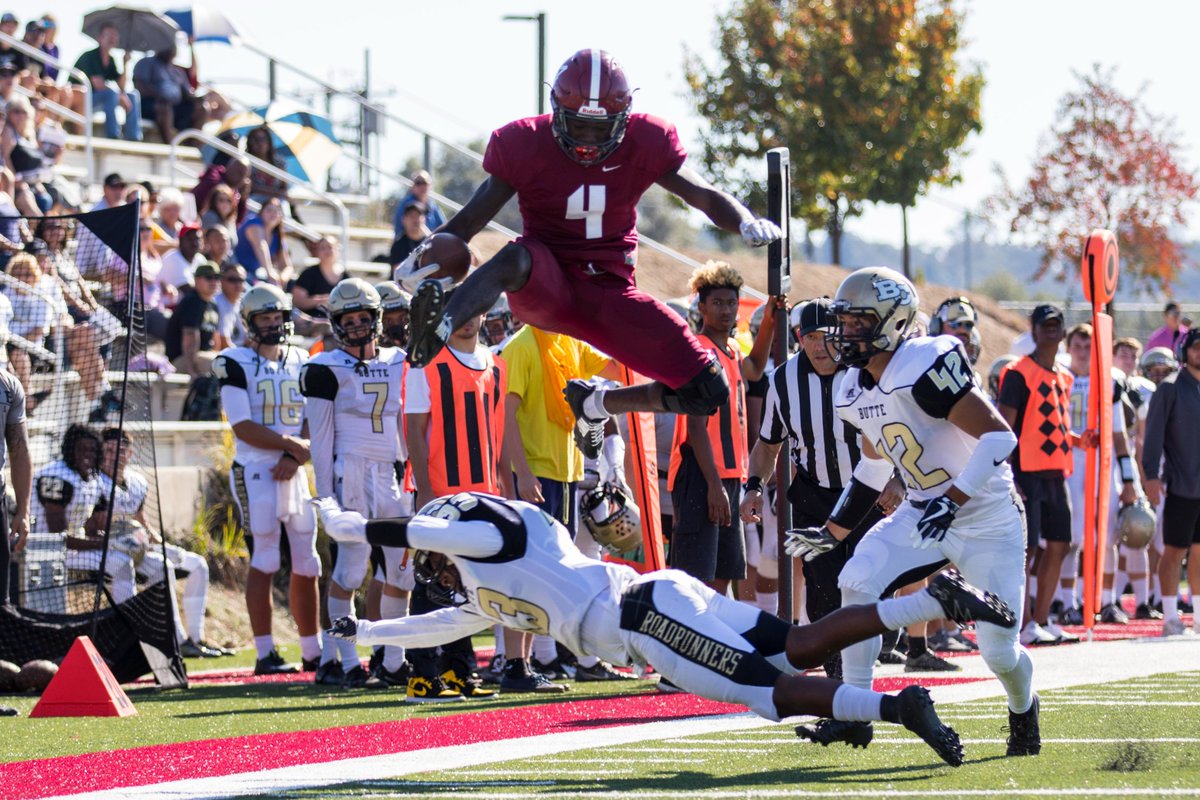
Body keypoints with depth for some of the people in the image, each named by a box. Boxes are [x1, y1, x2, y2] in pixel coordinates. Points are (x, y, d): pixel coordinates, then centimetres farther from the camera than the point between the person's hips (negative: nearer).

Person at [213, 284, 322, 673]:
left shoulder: (302, 363, 13)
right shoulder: (235, 364, -4)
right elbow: (243, 428, -12)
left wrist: (295, 457, -10)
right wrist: (293, 444, -13)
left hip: (294, 473, 5)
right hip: (255, 472, -5)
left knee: (306, 564, 6)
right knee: (265, 562, -9)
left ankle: (313, 651, 14)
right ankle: (265, 653, -7)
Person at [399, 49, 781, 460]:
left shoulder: (644, 145, -2)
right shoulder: (525, 145, -6)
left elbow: (705, 196, 2)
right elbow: (471, 218, 2)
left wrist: (746, 223, -19)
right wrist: (427, 258, -14)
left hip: (608, 294, 3)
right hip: (546, 288, -3)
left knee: (709, 391, -9)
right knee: (515, 259, -41)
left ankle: (594, 403, 14)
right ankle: (437, 329, -59)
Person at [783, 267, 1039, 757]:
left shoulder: (926, 367, -25)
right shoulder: (856, 390, 3)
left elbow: (998, 436, -27)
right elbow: (874, 465, 20)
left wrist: (952, 500, -33)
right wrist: (833, 532, 20)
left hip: (986, 519, -7)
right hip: (923, 514, 7)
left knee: (999, 650, -5)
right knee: (858, 583, -14)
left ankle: (1024, 713, 30)